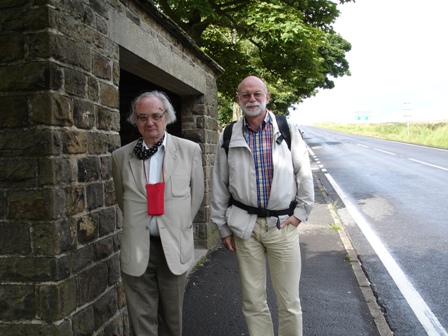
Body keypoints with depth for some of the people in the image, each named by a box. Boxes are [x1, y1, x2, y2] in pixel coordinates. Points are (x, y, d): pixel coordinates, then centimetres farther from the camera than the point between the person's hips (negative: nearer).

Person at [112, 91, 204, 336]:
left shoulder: (190, 150, -2)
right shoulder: (121, 156, 1)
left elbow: (197, 193, 7)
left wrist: (180, 226, 6)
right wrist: (135, 226, 9)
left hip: (175, 246, 0)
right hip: (136, 249, 1)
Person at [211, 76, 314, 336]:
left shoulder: (288, 130, 1)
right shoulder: (228, 137, 3)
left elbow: (304, 174, 6)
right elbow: (219, 186, 7)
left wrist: (301, 212, 2)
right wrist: (223, 227, 7)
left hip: (283, 224, -1)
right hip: (245, 225, 1)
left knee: (290, 302, 7)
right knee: (253, 301, 10)